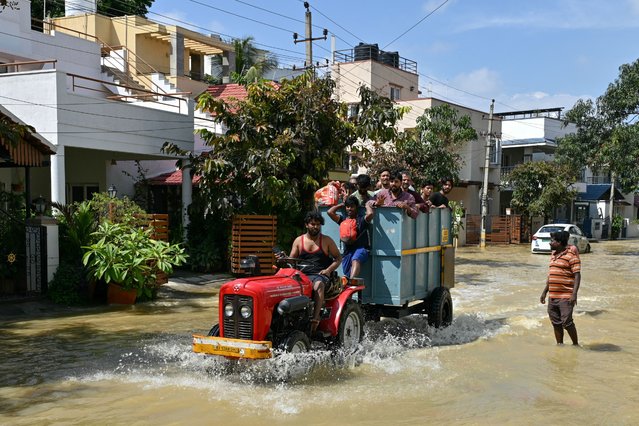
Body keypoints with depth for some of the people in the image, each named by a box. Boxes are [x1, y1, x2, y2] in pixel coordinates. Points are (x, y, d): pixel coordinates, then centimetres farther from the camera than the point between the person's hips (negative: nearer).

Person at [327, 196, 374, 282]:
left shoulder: (361, 219, 7)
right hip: (347, 251, 6)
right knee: (347, 275, -4)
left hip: (361, 249, -6)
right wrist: (341, 205, 17)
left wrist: (367, 205, 5)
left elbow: (370, 214, -16)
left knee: (355, 260, -37)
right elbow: (330, 212, 5)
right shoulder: (343, 220, 18)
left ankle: (351, 282, -56)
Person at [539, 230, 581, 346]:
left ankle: (576, 344, 9)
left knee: (566, 322, -8)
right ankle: (559, 345, 23)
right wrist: (545, 292, 21)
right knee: (556, 323, 11)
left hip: (565, 297, -8)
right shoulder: (553, 255, 15)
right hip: (552, 296, 8)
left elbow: (577, 275, -13)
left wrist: (574, 294, -22)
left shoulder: (571, 255, -10)